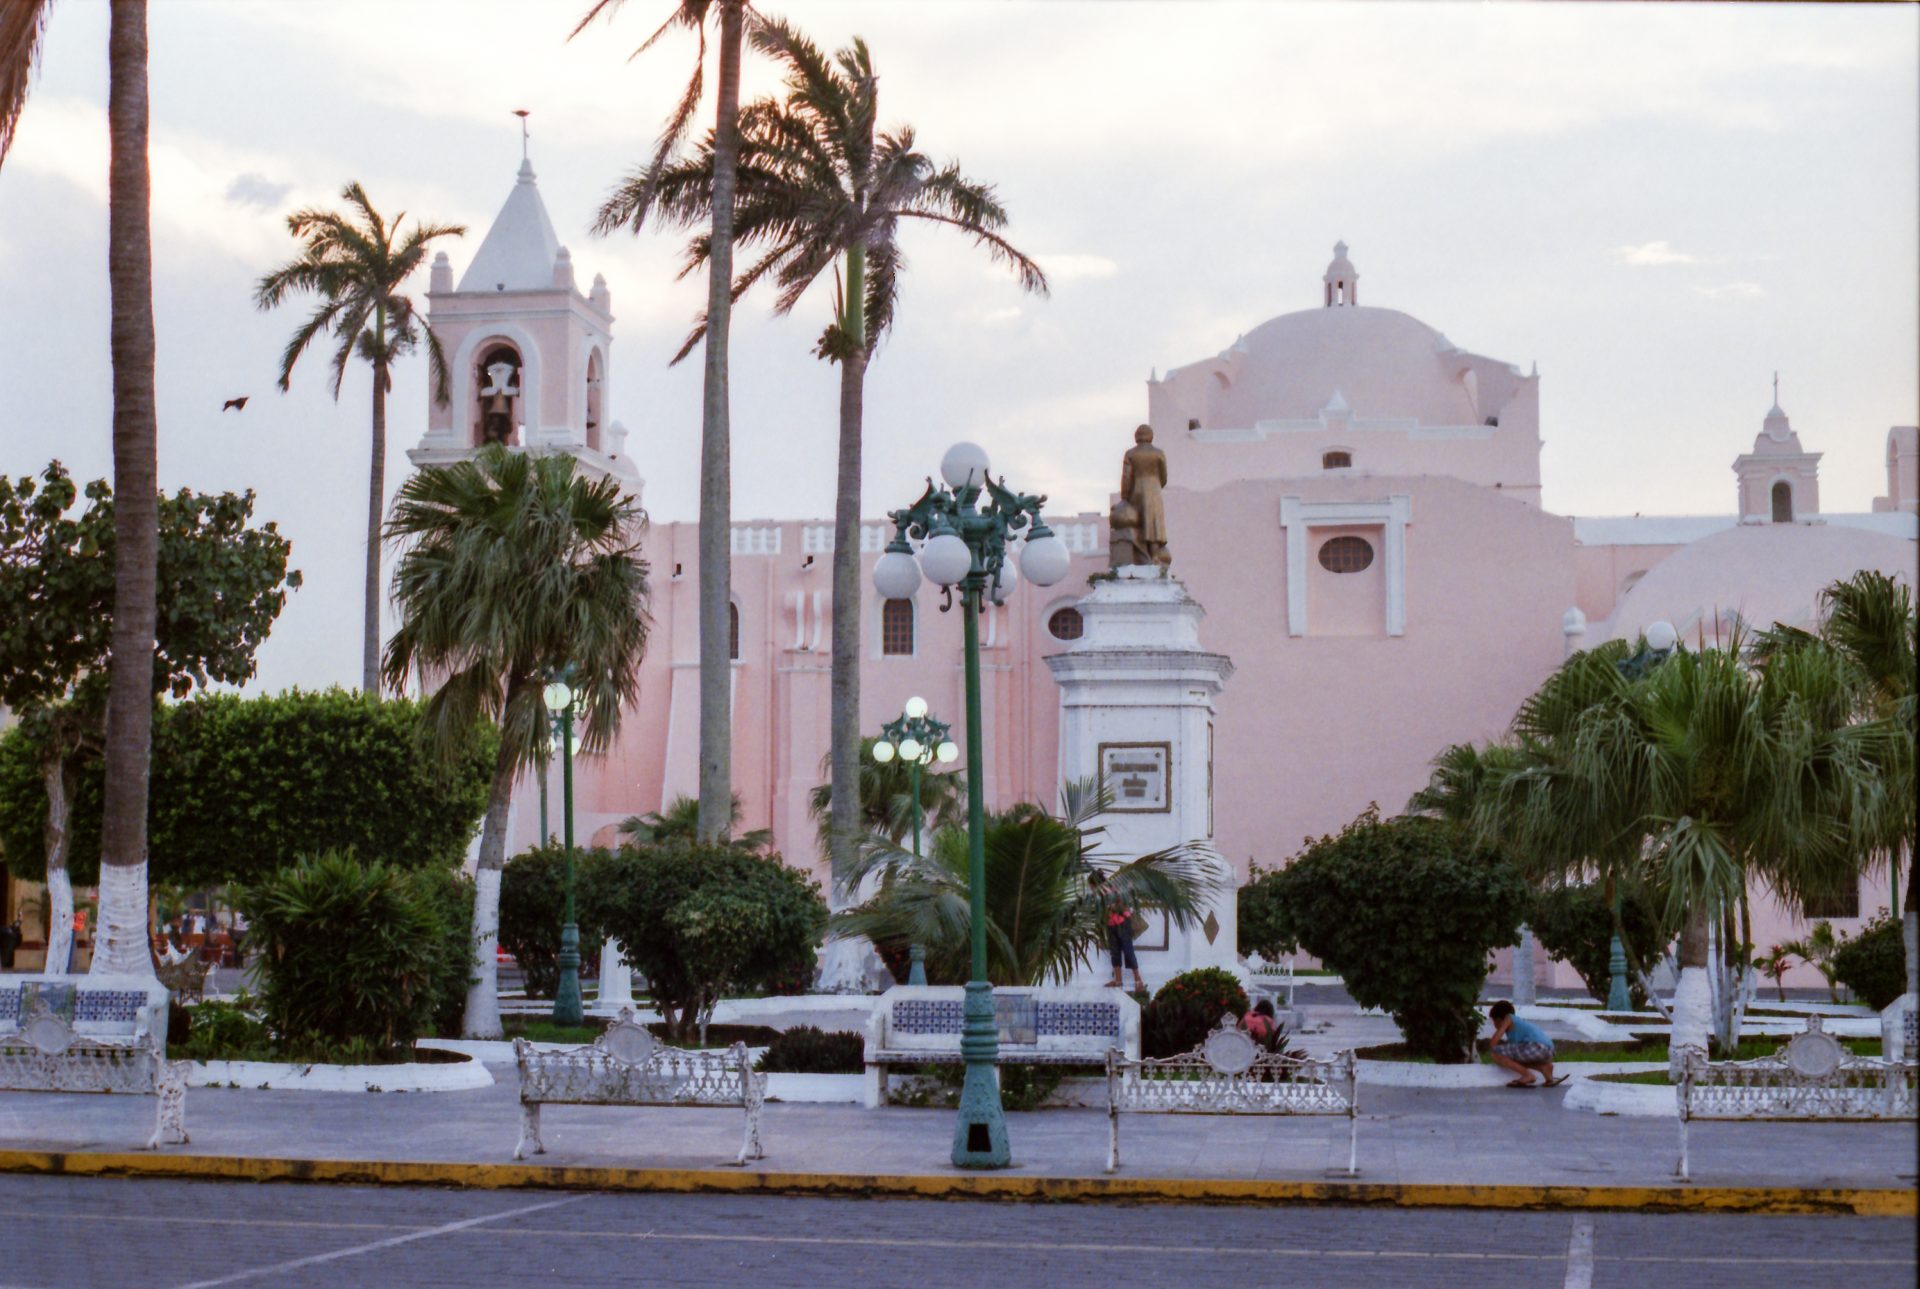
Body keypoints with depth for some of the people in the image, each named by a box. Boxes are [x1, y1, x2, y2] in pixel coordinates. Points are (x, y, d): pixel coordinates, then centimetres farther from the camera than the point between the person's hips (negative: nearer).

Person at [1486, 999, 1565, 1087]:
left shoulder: (1508, 1019, 11)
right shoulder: (1519, 1022, 33)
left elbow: (1493, 1043, 3)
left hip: (1535, 1046, -8)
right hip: (1548, 1050, 8)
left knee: (1496, 1054, -5)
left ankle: (1527, 1075, -6)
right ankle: (1544, 1067, 8)